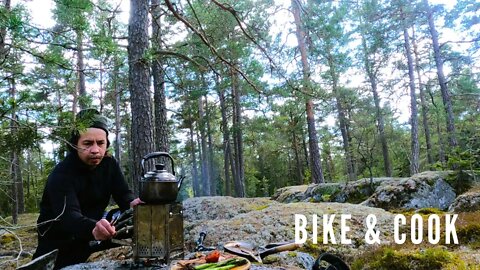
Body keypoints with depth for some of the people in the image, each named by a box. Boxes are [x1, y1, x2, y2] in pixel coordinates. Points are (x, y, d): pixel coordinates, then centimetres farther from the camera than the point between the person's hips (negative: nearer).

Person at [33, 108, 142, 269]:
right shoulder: (61, 175, -26)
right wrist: (93, 228, -60)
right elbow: (68, 216, -39)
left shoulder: (109, 164, -9)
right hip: (58, 243, -4)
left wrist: (132, 203, -36)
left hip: (88, 235, 5)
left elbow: (123, 194, -11)